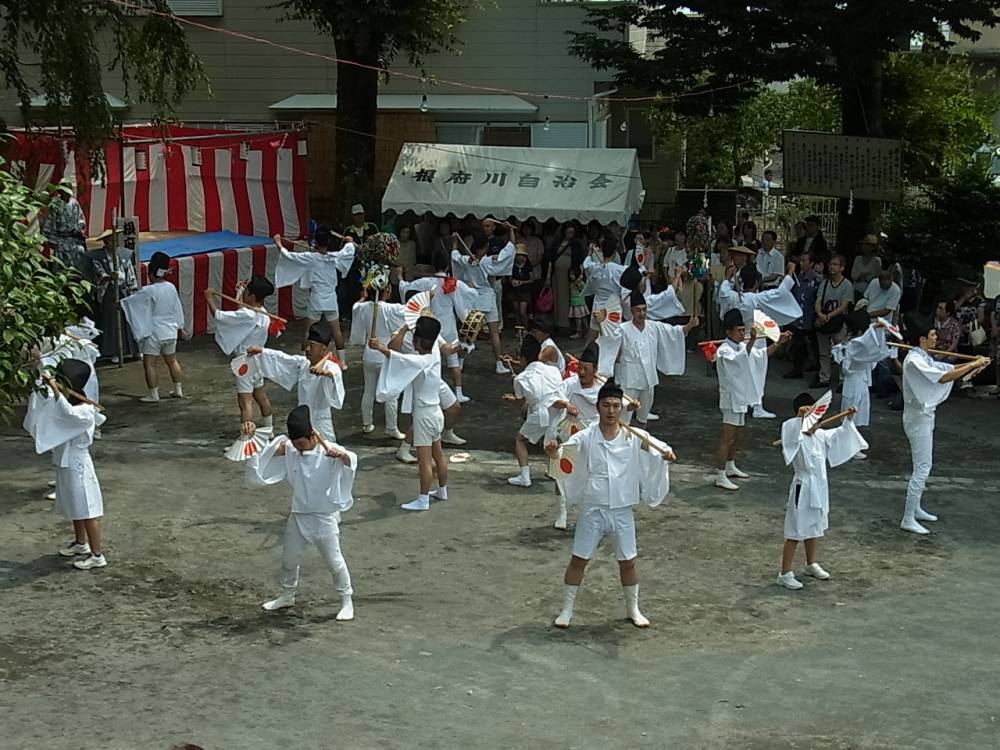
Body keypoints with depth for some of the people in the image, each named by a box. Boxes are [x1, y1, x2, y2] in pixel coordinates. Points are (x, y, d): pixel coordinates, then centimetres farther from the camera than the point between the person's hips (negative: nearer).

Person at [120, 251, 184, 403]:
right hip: (171, 331, 7)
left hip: (154, 333, -7)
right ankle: (178, 390, 24)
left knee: (149, 363, 0)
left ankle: (153, 394, -1)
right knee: (172, 360, 19)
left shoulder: (149, 291, -18)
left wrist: (121, 303, 10)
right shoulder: (171, 288, 0)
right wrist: (178, 324, 21)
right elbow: (177, 309, 10)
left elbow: (131, 301, -8)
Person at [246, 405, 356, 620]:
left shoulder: (329, 452, -18)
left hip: (325, 516, -5)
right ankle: (287, 595, 39)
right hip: (298, 515, 5)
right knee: (289, 558, 17)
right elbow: (262, 473, 5)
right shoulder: (290, 452, -2)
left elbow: (350, 461, -37)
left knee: (334, 560, 1)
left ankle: (347, 600, 17)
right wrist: (276, 451, -15)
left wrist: (343, 455, -61)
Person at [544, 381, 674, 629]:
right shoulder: (585, 437, -7)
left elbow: (659, 449, -3)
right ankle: (567, 609, 18)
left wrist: (666, 454, -28)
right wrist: (553, 453, -37)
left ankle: (633, 609, 30)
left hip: (622, 510, 1)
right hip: (593, 509, -1)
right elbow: (563, 453, -13)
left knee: (628, 561, 11)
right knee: (578, 560, 4)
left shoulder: (634, 437, -4)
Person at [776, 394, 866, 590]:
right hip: (803, 488, -8)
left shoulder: (820, 435, 4)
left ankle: (811, 564, 41)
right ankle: (785, 574, 4)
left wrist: (849, 420, 11)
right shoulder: (796, 438, -20)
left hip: (820, 487, 8)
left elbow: (837, 437, 21)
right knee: (795, 533, -3)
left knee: (813, 528, 23)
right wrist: (800, 418, -59)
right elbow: (789, 431, -43)